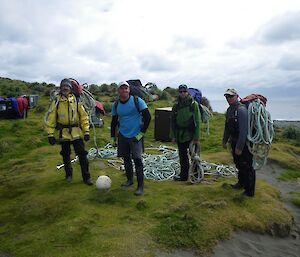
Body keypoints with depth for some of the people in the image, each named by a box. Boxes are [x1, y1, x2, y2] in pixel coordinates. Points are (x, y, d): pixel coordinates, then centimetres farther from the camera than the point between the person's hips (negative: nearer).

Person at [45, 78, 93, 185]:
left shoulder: (76, 101, 0)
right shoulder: (56, 102, 0)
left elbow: (84, 117, 2)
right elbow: (51, 119, 1)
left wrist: (86, 131, -4)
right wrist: (50, 134, -4)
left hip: (76, 133, -1)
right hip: (63, 133, 1)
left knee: (82, 154, -2)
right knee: (66, 155, 13)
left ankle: (86, 177, 9)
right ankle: (68, 174, 33)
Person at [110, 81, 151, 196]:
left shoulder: (137, 101, -9)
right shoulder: (116, 105, 5)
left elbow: (147, 117, -9)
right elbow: (114, 121, 15)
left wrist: (141, 133, -12)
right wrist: (113, 136, 13)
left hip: (135, 136, -5)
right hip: (122, 136, 5)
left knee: (137, 159, -10)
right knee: (126, 158, 13)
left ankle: (140, 186, 0)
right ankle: (129, 180, 32)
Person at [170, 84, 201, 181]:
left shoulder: (194, 104, -6)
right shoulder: (176, 105, 6)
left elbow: (197, 121, -8)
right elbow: (173, 121, 8)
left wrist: (196, 137, -13)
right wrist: (173, 136, 3)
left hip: (191, 135, -4)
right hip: (180, 136, 4)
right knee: (182, 156, 11)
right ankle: (183, 175, 23)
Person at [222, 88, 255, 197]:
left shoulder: (241, 109, -21)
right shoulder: (229, 110, 8)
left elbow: (243, 130, -26)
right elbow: (227, 127, 17)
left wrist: (239, 147, -25)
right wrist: (225, 140, 20)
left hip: (244, 143, -9)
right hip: (234, 142, 9)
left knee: (246, 167, 1)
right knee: (238, 164, 23)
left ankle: (249, 191, 14)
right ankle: (241, 183, 43)